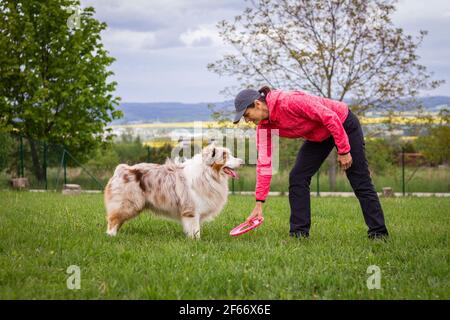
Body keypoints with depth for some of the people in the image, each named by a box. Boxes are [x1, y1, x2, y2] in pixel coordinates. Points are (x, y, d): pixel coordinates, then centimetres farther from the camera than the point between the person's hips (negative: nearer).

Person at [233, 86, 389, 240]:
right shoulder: (264, 126, -11)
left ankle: (378, 233, 5)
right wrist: (259, 203, -10)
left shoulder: (290, 101, -34)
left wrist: (343, 151, -24)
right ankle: (299, 232, 3)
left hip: (344, 124, -7)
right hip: (319, 136, 7)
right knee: (297, 178, -5)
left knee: (361, 182, -3)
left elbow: (331, 118, -29)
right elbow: (264, 162, -8)